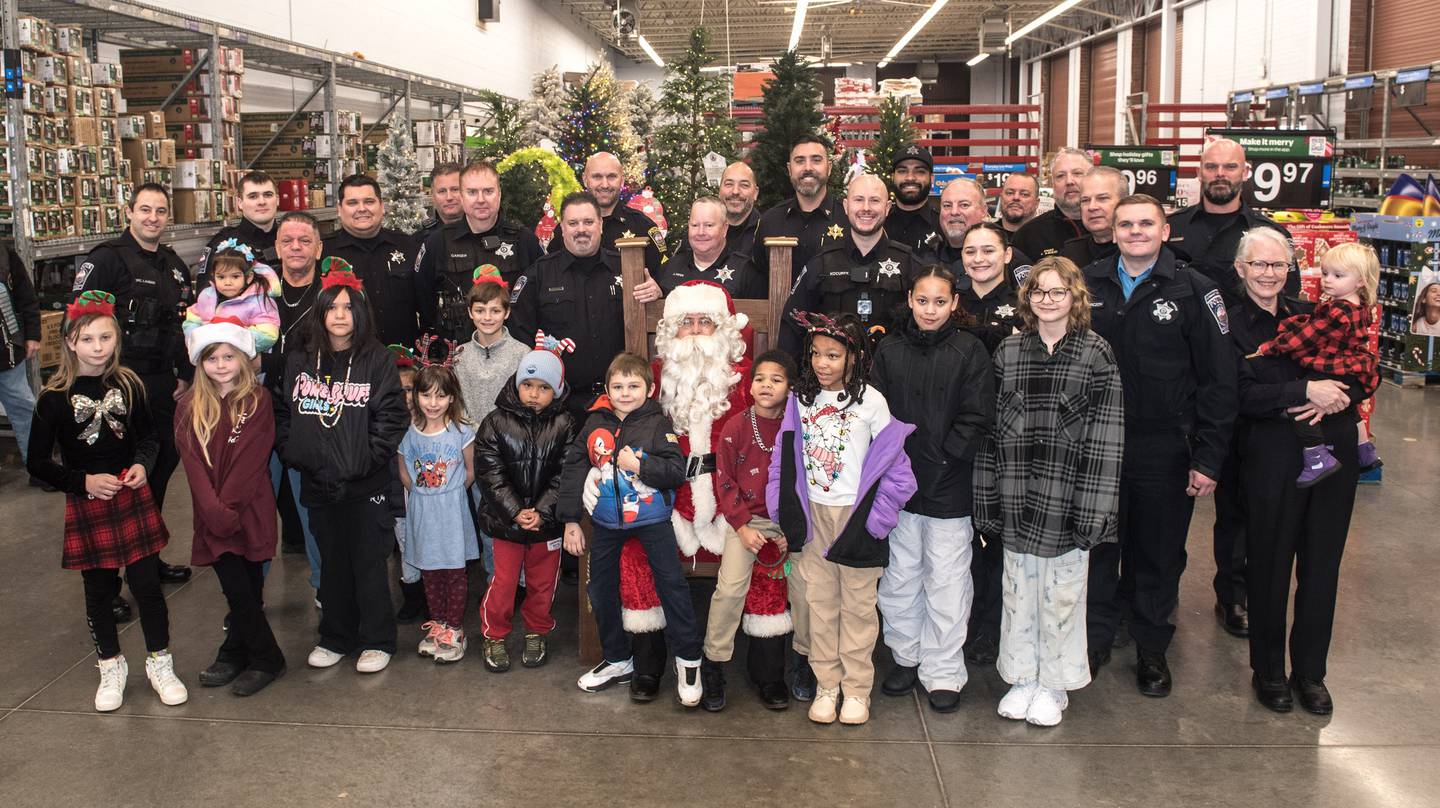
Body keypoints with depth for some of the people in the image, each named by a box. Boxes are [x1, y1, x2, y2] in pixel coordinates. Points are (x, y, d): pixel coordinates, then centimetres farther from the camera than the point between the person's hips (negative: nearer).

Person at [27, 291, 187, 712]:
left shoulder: (128, 385, -1)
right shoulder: (56, 397, -8)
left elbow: (149, 437, 13)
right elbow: (37, 462, -4)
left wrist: (142, 465, -6)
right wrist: (83, 482, -14)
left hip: (133, 499, 1)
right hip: (86, 506, -1)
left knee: (147, 583, 3)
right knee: (99, 590, 10)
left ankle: (159, 662, 20)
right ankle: (111, 667, 28)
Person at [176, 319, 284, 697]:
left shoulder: (258, 401, -3)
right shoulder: (189, 407, 6)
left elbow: (250, 460, -9)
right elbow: (193, 463, -2)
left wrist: (228, 509, -15)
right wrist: (215, 511, -14)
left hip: (250, 510, -2)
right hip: (213, 516, 2)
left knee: (246, 588, 1)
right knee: (237, 588, 1)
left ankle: (235, 654, 20)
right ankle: (267, 658, 16)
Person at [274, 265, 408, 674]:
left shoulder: (378, 361, -4)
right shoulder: (298, 363, 8)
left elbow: (391, 419, -9)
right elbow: (282, 414, 11)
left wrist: (360, 462, -14)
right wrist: (294, 453, -3)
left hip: (366, 485, -4)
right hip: (318, 484, 4)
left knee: (369, 563, 3)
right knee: (331, 563, 14)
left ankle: (377, 641, 17)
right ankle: (336, 638, 28)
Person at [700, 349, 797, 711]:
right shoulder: (736, 427, -6)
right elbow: (726, 482, -3)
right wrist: (743, 526, -10)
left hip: (787, 523, 2)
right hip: (746, 519, -2)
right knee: (730, 588, -14)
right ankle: (713, 665, 1)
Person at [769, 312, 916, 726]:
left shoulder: (870, 401, -8)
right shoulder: (801, 398, 3)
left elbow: (892, 460, -7)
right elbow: (786, 456, 7)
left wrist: (877, 516, -12)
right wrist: (785, 510, 1)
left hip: (855, 516, -3)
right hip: (813, 514, 3)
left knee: (858, 606, 7)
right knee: (820, 603, 10)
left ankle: (857, 687, 18)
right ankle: (826, 685, 21)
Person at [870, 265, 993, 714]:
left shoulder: (969, 351, -2)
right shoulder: (889, 349, 5)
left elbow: (975, 417, -4)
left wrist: (944, 459, -12)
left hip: (949, 486, -2)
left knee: (946, 579, 3)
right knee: (899, 575, 12)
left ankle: (942, 672, 16)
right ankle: (906, 656, 29)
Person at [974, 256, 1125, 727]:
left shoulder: (1096, 354, -4)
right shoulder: (1008, 352, 5)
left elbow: (1105, 434, -7)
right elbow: (992, 424, 6)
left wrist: (1093, 507, -12)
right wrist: (988, 495, 2)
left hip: (1066, 499, -3)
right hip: (1016, 498, 3)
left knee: (1061, 591, 7)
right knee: (1019, 590, 12)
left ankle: (1055, 683, 24)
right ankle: (1023, 677, 28)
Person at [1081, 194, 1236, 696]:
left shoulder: (1193, 291, -4)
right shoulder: (1090, 284, 3)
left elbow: (1219, 380, -5)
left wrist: (1208, 458, -9)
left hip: (1165, 452, -2)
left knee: (1158, 558, 11)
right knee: (1097, 548, 11)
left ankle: (1152, 649, 28)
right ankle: (1094, 640, 28)